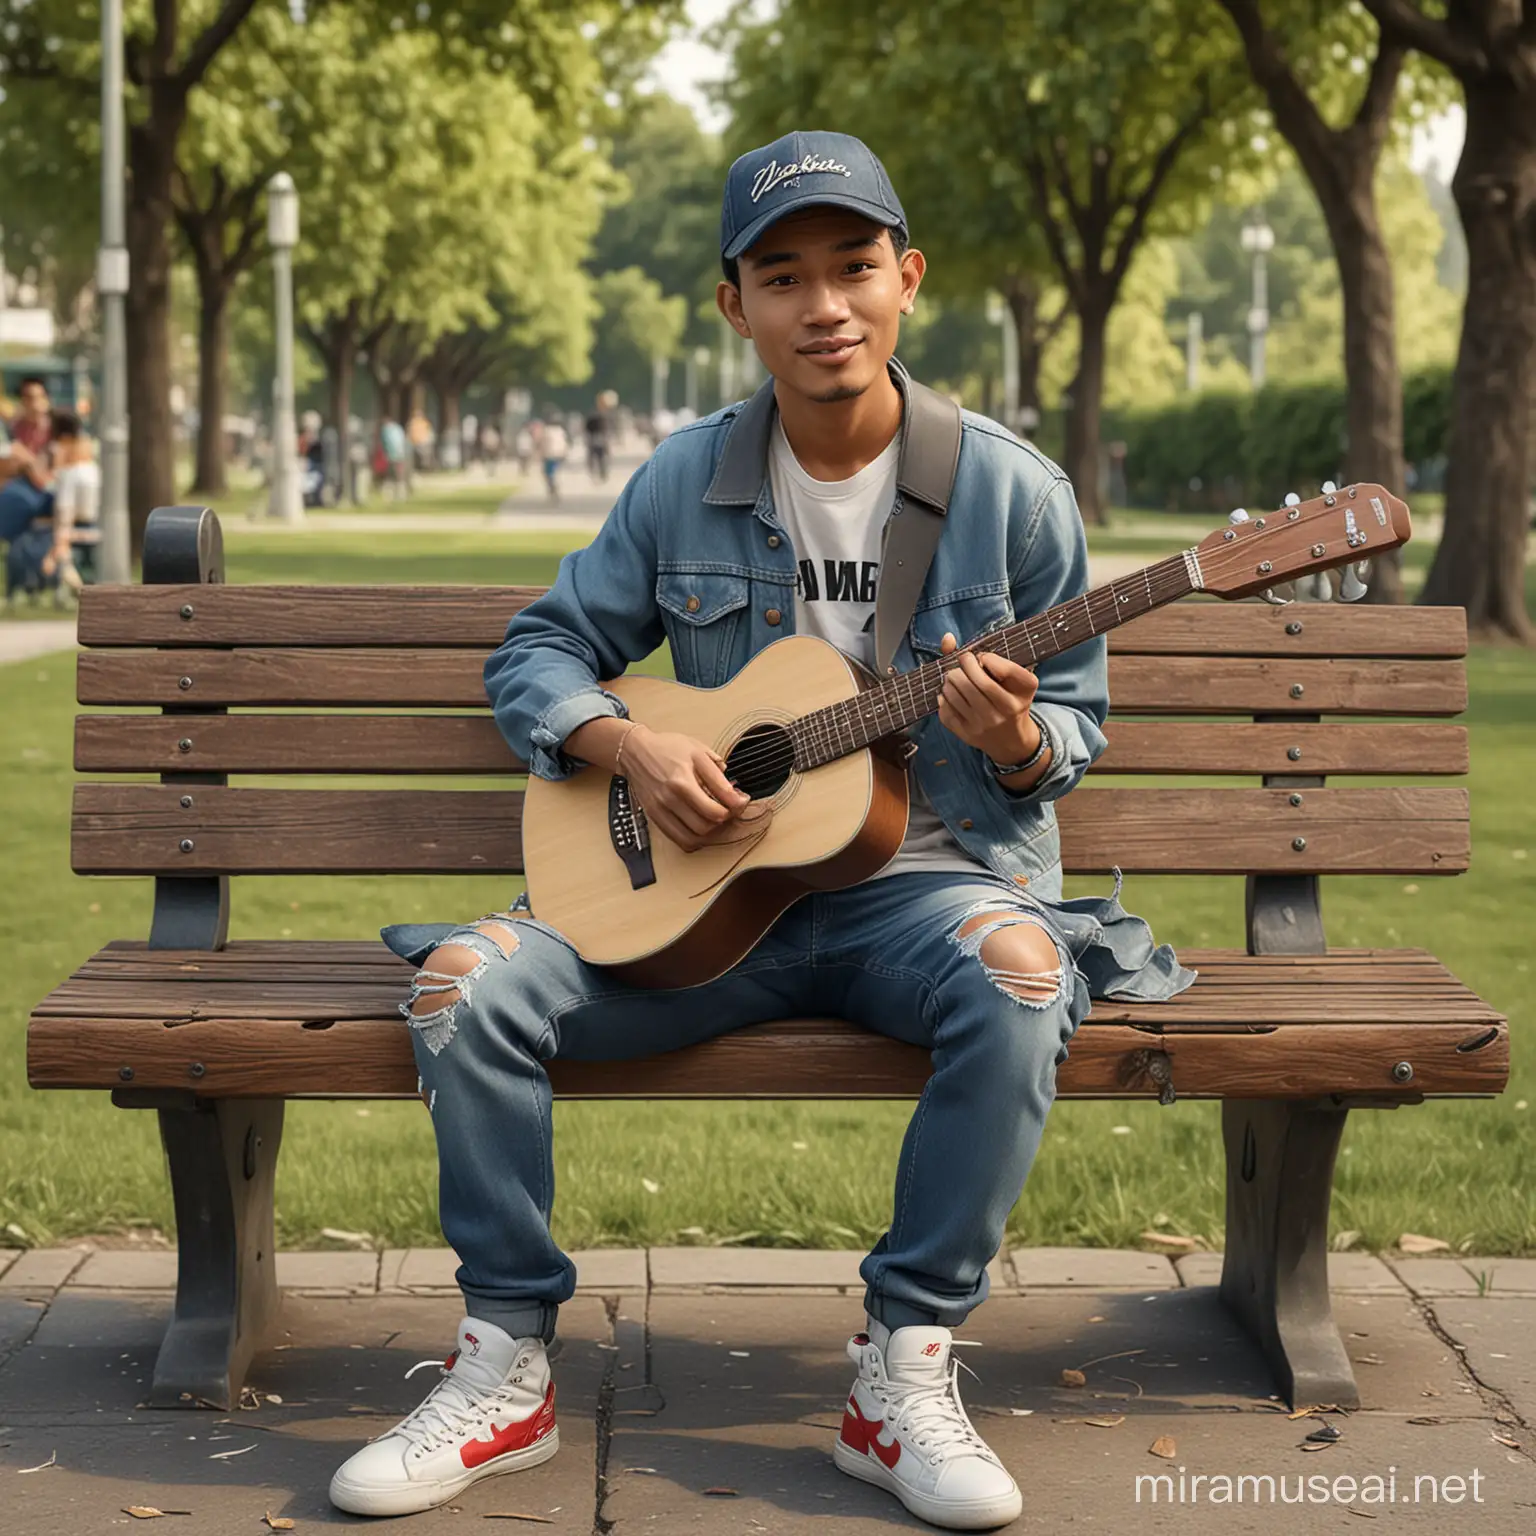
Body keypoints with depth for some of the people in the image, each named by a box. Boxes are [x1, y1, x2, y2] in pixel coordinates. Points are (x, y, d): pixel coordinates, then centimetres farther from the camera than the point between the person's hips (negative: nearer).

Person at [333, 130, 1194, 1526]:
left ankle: (905, 1371, -22)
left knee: (1016, 974, -37)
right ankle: (508, 1369, -6)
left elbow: (1079, 721, 5)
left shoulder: (1009, 490, -2)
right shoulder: (684, 484, 4)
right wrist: (631, 746, -9)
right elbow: (538, 651, 11)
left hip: (929, 875, -2)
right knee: (464, 979, -19)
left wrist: (1018, 742, -20)